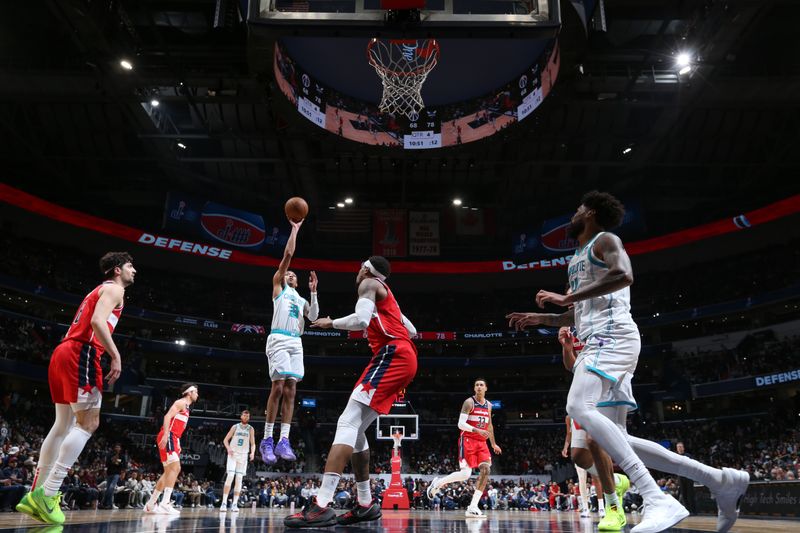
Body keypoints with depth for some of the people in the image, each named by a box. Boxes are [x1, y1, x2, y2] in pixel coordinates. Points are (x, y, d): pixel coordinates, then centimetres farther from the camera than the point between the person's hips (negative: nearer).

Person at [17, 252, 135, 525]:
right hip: (81, 353, -10)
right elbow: (97, 321, -18)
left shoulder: (99, 290, 29)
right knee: (88, 423, -10)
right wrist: (116, 356, -19)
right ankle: (47, 494, -14)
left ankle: (35, 495, 12)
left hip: (63, 353, 10)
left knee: (63, 425, 12)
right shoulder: (114, 288, -1)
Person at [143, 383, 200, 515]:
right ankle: (165, 504, -23)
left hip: (173, 439, 11)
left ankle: (151, 504, 19)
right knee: (175, 468, -18)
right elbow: (167, 416, -19)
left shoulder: (186, 406, 24)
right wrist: (166, 435, -29)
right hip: (168, 437, -11)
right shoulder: (181, 402, -5)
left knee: (170, 471, 12)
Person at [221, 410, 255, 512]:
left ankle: (234, 504, 2)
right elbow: (225, 440, 6)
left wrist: (252, 452, -17)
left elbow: (253, 443, 3)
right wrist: (228, 448, -14)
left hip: (243, 455, 1)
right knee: (230, 476, -14)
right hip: (233, 454, -1)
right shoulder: (235, 427, 4)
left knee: (239, 479, -1)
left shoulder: (251, 429, 6)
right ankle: (224, 502, -12)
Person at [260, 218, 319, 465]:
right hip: (279, 339, -6)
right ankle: (267, 440, -6)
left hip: (296, 342, 6)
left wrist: (313, 292, 7)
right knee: (278, 387, -13)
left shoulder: (301, 300, 28)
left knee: (291, 390, -2)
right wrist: (295, 229, 8)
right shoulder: (279, 285, 13)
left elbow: (313, 317, 10)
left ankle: (283, 441, -3)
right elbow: (288, 255, 5)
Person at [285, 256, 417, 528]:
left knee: (347, 423, -19)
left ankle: (321, 505, -29)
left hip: (392, 356, -10)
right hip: (402, 358, 10)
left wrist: (332, 323, 0)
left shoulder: (369, 283, 3)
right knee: (355, 428, 11)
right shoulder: (385, 295, 30)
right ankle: (365, 504, 14)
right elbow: (411, 331, 33)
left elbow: (361, 321, -16)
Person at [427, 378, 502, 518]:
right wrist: (477, 430, -28)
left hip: (481, 442, 7)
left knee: (485, 470, -10)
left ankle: (473, 507, -7)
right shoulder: (469, 402, -8)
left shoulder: (488, 405, 14)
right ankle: (437, 482, 10)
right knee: (465, 474, -16)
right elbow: (461, 424, -15)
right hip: (467, 440, -7)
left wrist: (493, 444, 27)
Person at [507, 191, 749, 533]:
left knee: (579, 407, -31)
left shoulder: (605, 240, 4)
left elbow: (623, 275, -19)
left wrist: (566, 298, -17)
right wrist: (538, 318, 31)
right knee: (618, 441, 3)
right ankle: (720, 480, 6)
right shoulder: (578, 259, 31)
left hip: (612, 336, -10)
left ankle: (658, 500, -35)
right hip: (598, 343, 10)